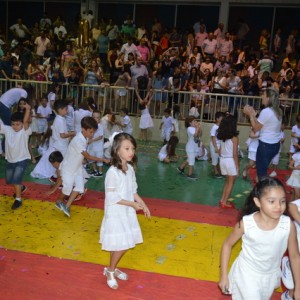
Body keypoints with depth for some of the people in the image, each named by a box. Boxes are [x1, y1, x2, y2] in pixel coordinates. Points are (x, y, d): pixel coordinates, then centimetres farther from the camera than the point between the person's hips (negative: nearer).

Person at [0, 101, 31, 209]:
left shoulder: (25, 131, -18)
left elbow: (26, 121, -36)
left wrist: (28, 109, -52)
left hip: (22, 159, -6)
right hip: (10, 160, 6)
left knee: (16, 179, -14)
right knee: (9, 180, 20)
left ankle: (18, 199, 2)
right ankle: (21, 187, 48)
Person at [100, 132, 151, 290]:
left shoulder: (130, 168, 0)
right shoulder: (113, 172, -24)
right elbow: (112, 198, -22)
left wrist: (143, 204, 2)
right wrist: (133, 204, -18)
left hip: (127, 213, 7)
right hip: (116, 214, -7)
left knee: (124, 244, 16)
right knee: (120, 246, 4)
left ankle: (112, 268, 38)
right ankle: (110, 271, 29)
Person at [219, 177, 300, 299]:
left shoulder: (288, 225, -23)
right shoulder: (245, 223, -27)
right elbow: (227, 245, -11)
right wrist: (223, 275, -10)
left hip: (270, 276, 3)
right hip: (247, 274, -3)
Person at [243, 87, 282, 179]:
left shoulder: (266, 111, -20)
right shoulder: (277, 111, 8)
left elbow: (255, 128, -12)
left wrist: (250, 114, -5)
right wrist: (254, 114, 11)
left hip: (266, 145, -9)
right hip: (275, 144, 9)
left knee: (261, 170, 4)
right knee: (263, 168, 20)